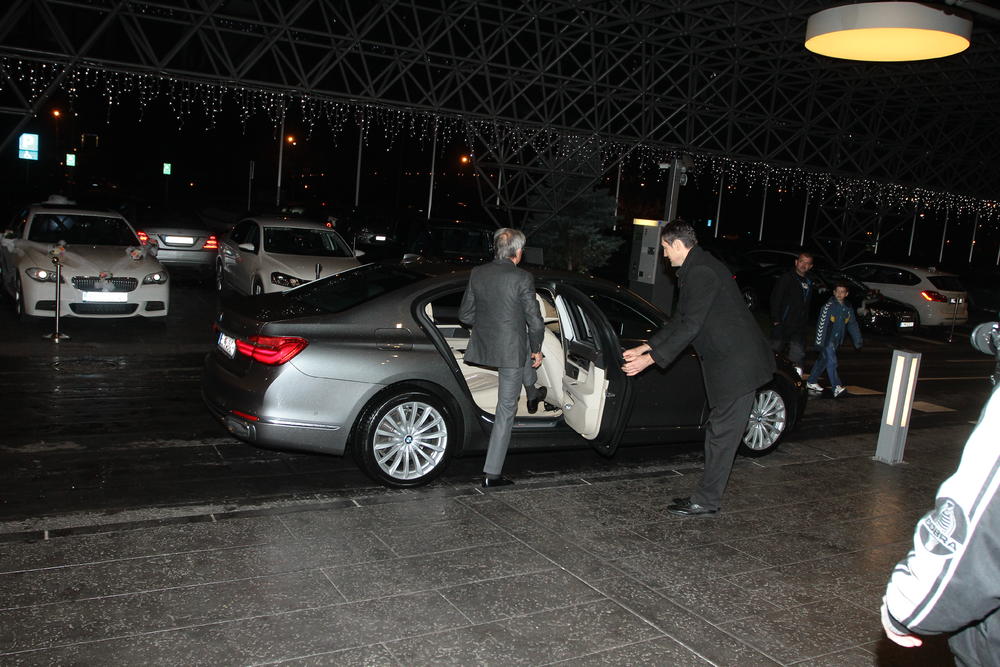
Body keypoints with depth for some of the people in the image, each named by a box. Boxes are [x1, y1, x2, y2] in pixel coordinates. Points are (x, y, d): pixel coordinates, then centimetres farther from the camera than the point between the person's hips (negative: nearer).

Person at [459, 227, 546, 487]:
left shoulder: (477, 273, -1)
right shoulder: (523, 278, -15)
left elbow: (465, 315, 5)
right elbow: (535, 321, -12)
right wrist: (537, 349, 4)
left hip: (482, 347, 6)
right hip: (510, 351, -6)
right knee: (506, 411, 6)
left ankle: (532, 393, 55)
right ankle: (492, 473, 9)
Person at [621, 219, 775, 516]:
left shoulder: (702, 272, -19)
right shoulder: (696, 269, 15)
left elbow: (690, 326, -22)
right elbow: (679, 320, 19)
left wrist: (652, 358, -19)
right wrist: (646, 346, 15)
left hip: (736, 366, -10)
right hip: (726, 362, 10)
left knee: (722, 434, -2)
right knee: (719, 432, 14)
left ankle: (706, 500, 5)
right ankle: (707, 495, 22)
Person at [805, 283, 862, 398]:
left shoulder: (848, 308, 8)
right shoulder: (829, 306, -13)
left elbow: (853, 325, 15)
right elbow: (821, 324, -17)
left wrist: (858, 341, 12)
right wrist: (819, 341, -20)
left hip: (836, 340, 7)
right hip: (827, 340, -7)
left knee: (823, 361, 14)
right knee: (832, 362, -13)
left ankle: (811, 382, 24)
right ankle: (836, 388, -18)